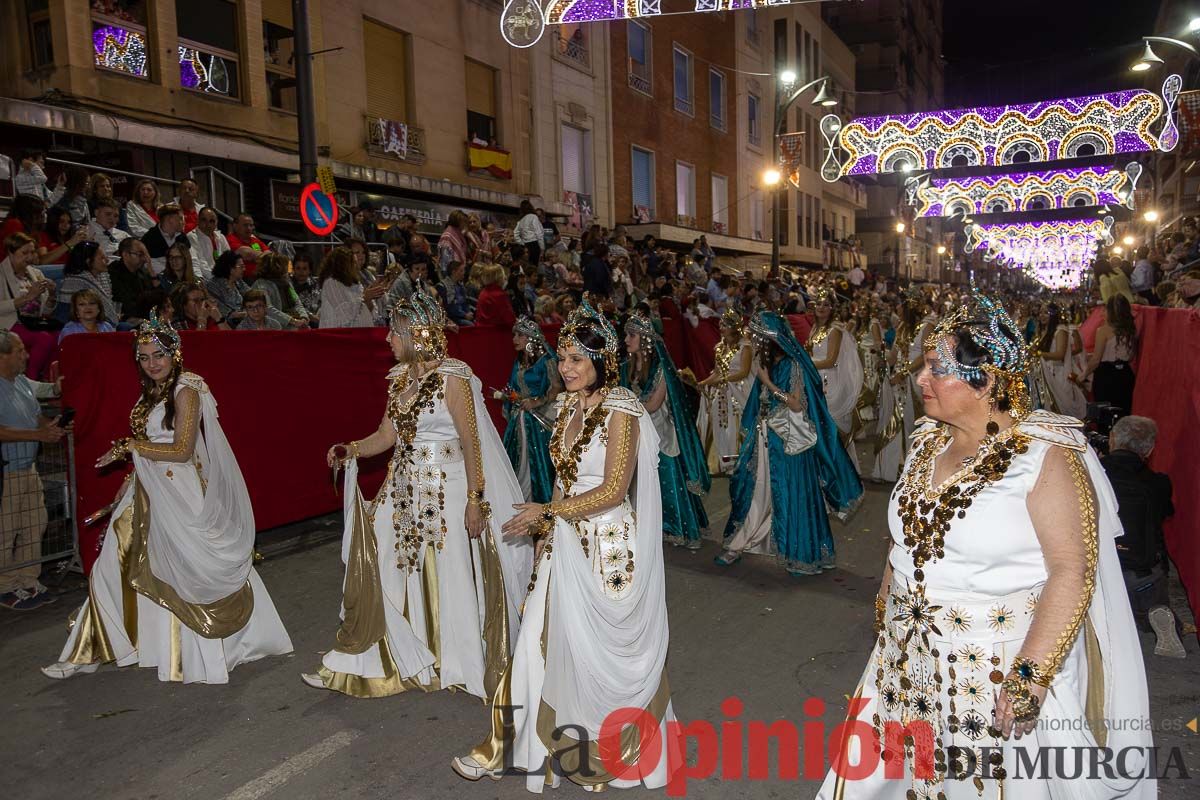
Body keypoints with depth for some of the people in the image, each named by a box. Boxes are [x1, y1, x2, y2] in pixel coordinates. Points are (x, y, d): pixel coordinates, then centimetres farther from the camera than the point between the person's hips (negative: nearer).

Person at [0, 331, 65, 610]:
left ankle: (28, 581, 25)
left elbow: (38, 415, 21)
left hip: (29, 469, 8)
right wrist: (38, 435, -24)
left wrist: (51, 428, 1)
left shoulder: (23, 382, 11)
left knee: (33, 527, 13)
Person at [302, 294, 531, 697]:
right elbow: (386, 434, 10)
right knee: (383, 569, 9)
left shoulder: (452, 377, -13)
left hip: (446, 492, -7)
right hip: (404, 490, 7)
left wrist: (475, 499, -16)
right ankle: (359, 661, 24)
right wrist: (352, 450, -9)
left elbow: (471, 441, -15)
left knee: (451, 580, 5)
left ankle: (465, 664, 25)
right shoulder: (400, 377, 8)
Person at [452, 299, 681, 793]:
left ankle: (603, 751, 31)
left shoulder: (619, 409, -16)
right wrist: (546, 523, 10)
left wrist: (549, 512, -15)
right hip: (565, 543, 7)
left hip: (607, 547, -6)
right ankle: (522, 742, 28)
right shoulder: (566, 406, 7)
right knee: (548, 641, 13)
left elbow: (613, 490, -19)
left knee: (596, 649, 8)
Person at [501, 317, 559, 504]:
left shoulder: (546, 360, -7)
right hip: (517, 420, 7)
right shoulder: (518, 363, 14)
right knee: (517, 462, 8)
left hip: (537, 420, -7)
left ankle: (541, 502, 4)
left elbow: (556, 389, -14)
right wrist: (504, 396, 4)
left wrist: (536, 402, -23)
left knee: (536, 462, -5)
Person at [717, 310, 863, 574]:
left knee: (791, 494, 1)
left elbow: (797, 405, -18)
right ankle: (737, 546, 20)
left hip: (788, 442, -7)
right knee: (753, 490, 11)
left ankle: (802, 555, 14)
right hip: (764, 439, 7)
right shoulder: (768, 363, 8)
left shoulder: (794, 365, -13)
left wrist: (768, 383, -18)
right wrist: (750, 433, 11)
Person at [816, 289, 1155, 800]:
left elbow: (1073, 573, -21)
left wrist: (1031, 676, -23)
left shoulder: (1046, 456, -17)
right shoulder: (929, 441, 4)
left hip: (999, 667, -6)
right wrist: (886, 600, 18)